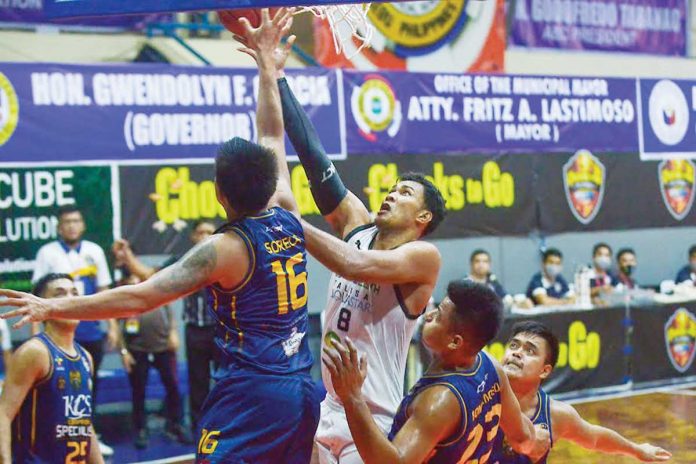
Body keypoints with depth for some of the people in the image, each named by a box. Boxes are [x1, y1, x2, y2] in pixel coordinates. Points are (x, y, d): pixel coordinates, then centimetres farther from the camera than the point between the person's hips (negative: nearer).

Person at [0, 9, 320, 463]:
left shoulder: (225, 249, -11)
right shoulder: (287, 219, 5)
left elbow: (140, 298, -15)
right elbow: (273, 138, 18)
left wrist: (54, 307, -9)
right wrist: (266, 66, 26)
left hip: (249, 393, -7)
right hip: (302, 391, 7)